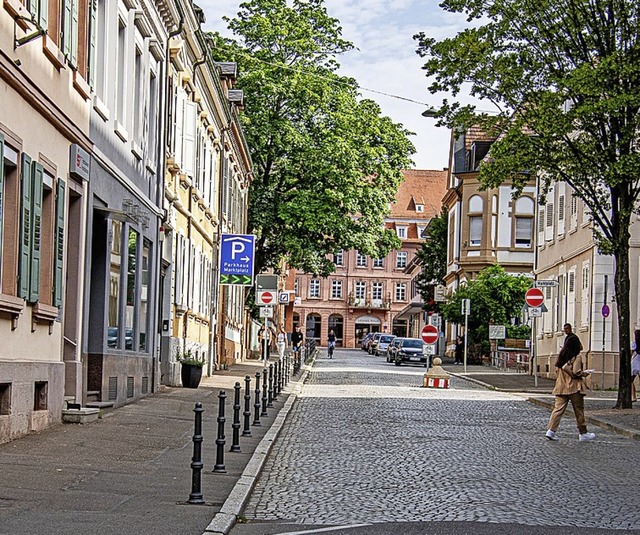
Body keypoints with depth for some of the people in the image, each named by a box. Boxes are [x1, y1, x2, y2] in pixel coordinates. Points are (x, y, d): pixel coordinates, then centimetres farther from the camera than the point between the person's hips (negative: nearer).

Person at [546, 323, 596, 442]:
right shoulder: (577, 357, -11)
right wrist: (585, 373, 0)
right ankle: (583, 433, 15)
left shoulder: (561, 356, 9)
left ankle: (551, 430, -10)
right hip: (574, 387, -6)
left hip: (561, 387, 6)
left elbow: (557, 371, 12)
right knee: (579, 411, 6)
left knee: (558, 408, 2)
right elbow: (576, 373, -17)